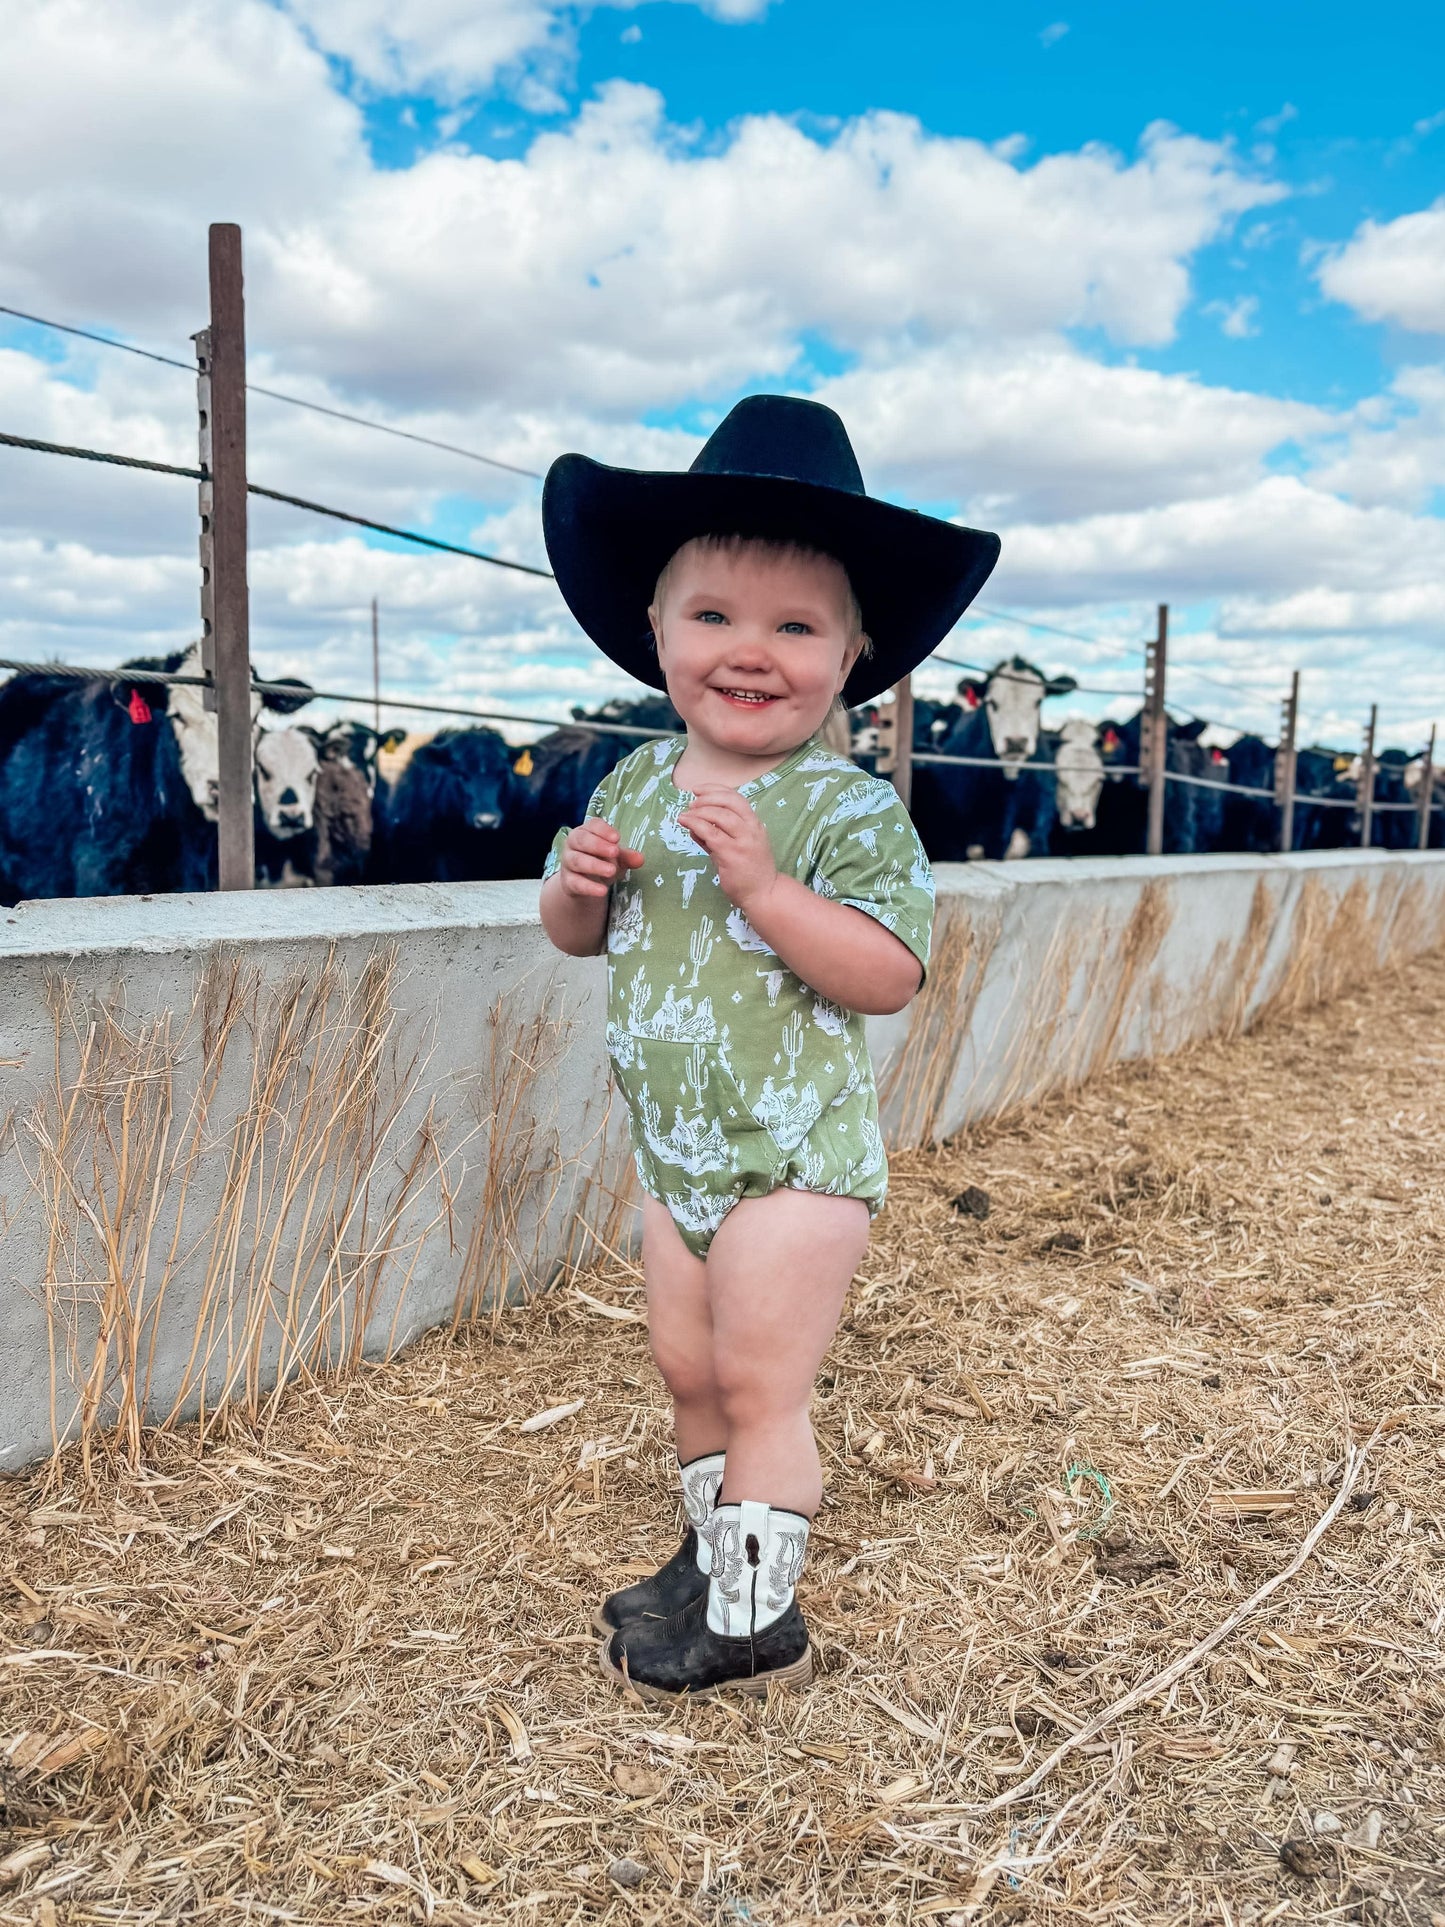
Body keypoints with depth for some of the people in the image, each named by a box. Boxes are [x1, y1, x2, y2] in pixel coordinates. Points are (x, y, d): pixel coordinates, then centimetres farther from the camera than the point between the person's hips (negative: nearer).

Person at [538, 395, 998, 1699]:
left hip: (795, 1154, -7)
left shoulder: (848, 809, -15)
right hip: (676, 1151, 7)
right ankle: (716, 1560, 38)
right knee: (689, 1368, 17)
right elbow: (580, 939, 14)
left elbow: (889, 974, -23)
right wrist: (577, 885, -9)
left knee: (759, 1382, 0)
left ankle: (758, 1622, 17)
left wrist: (762, 883, -30)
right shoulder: (636, 786, 4)